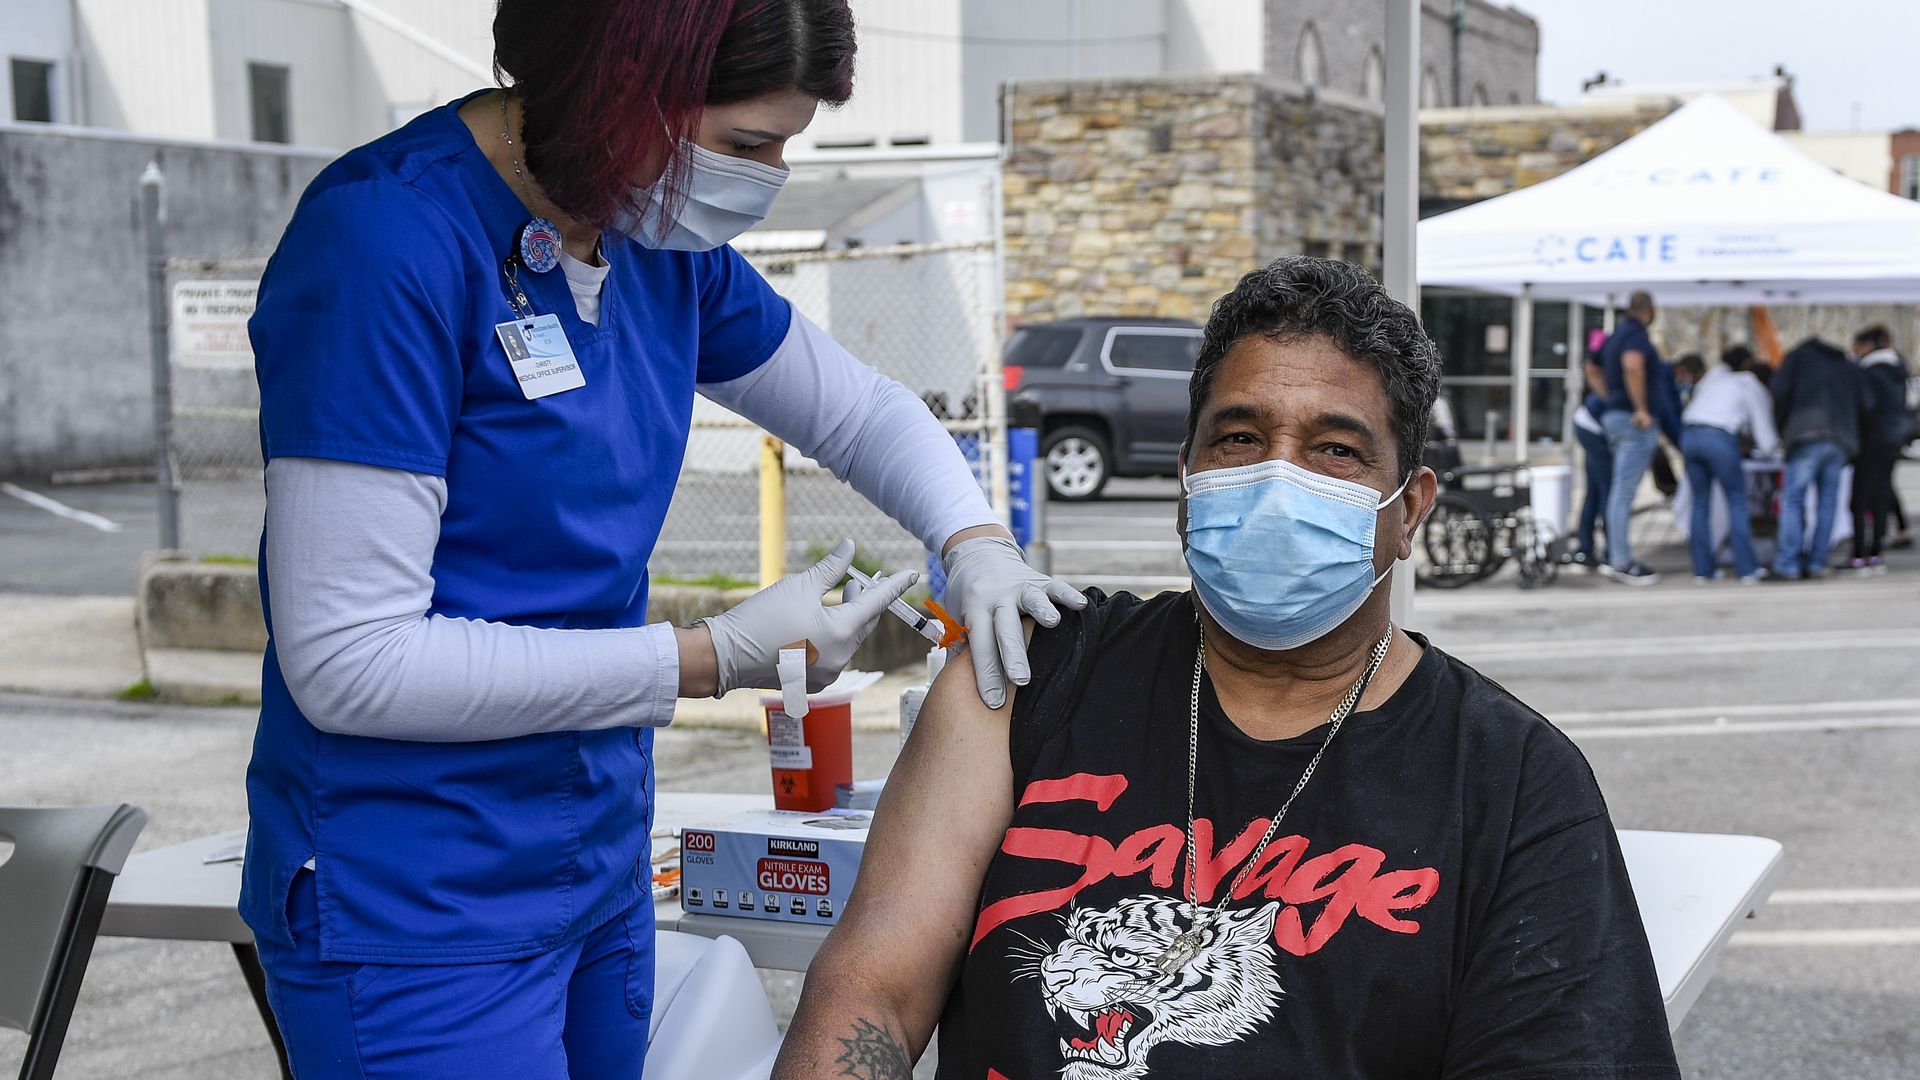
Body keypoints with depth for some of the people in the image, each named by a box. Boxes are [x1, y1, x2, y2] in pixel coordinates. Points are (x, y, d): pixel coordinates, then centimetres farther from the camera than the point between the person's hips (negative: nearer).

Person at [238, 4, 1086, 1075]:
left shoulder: (663, 248, 2)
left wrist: (977, 540, -5)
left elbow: (861, 410, 17)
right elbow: (348, 663, -24)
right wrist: (719, 656, -21)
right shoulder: (391, 240, -22)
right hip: (419, 909, -7)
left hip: (603, 865, 7)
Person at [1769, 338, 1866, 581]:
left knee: (1792, 500, -6)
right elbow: (1860, 403, 18)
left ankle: (1787, 566, -13)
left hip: (1808, 436, -5)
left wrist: (1781, 430, 10)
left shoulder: (1798, 356, 13)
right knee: (1827, 503, 6)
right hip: (1841, 442, 5)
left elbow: (1781, 392, 1)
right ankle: (1816, 564, 3)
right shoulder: (1848, 366, 26)